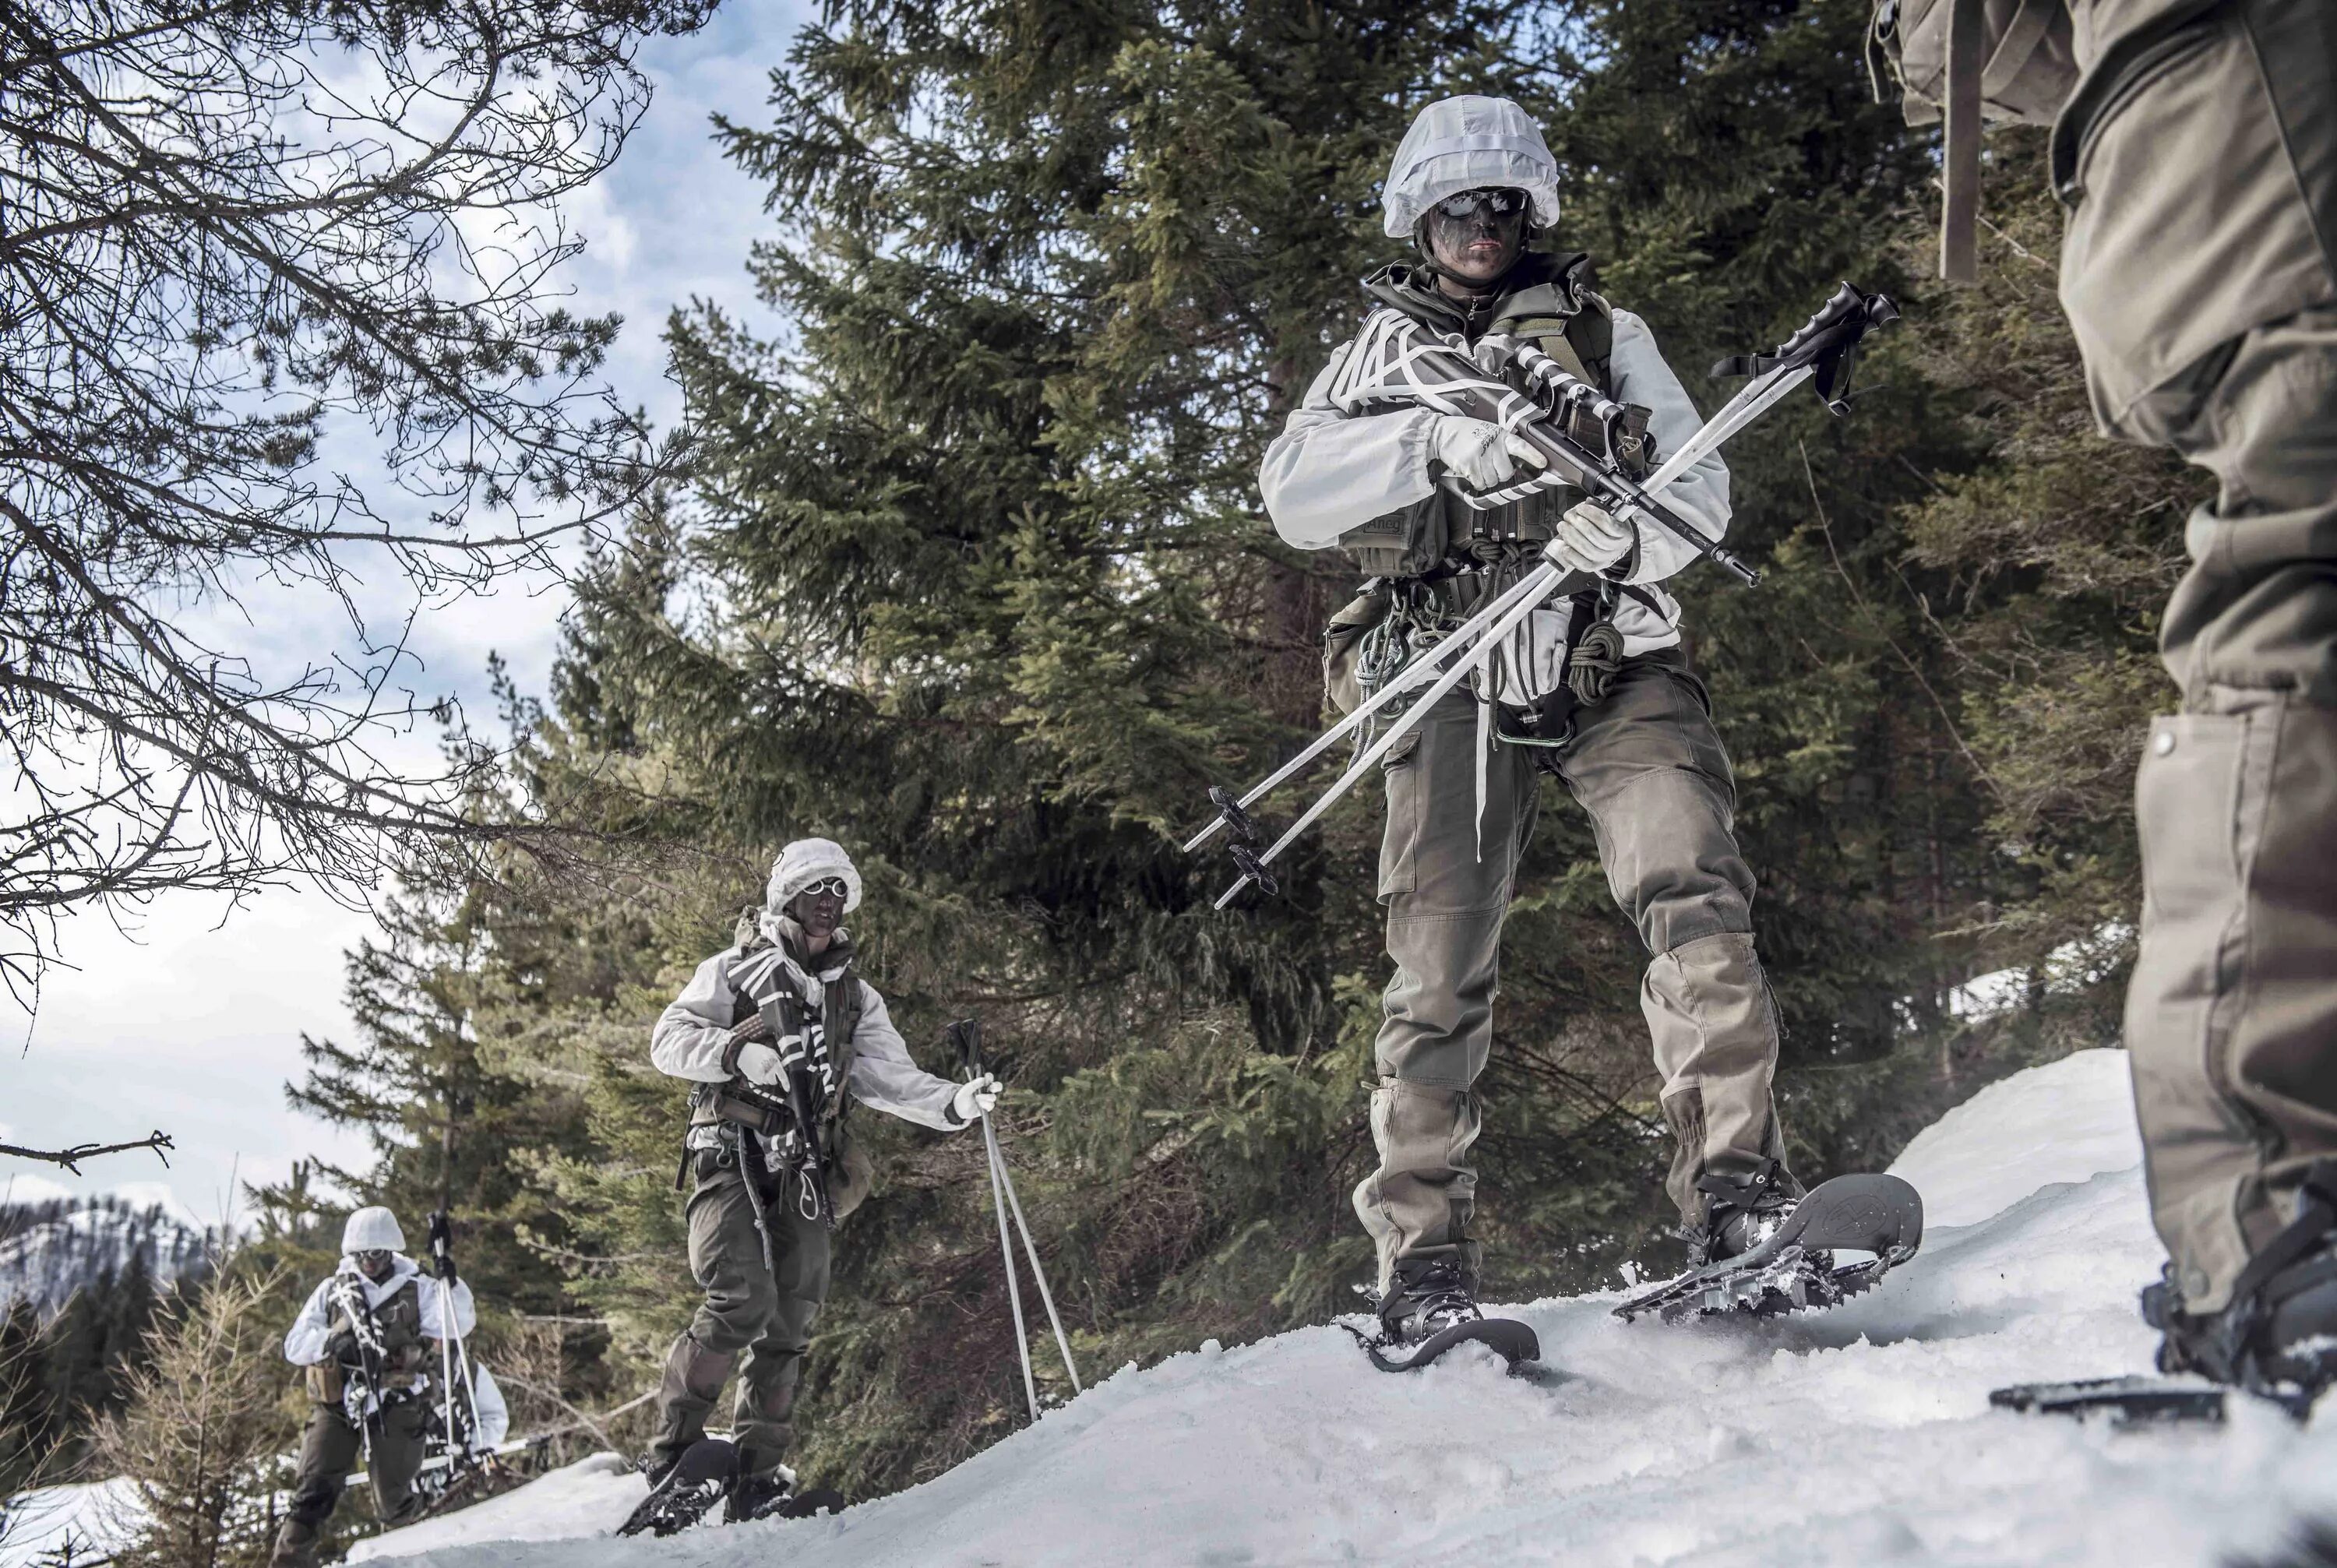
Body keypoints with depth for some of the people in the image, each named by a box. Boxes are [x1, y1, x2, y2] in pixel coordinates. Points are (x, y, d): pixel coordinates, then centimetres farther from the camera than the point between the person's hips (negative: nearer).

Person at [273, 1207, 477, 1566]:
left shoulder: (417, 1288, 1)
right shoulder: (332, 1291, 7)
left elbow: (460, 1323, -10)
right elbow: (294, 1344, 3)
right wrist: (332, 1341, -17)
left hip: (395, 1408, -1)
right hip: (337, 1406, 2)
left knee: (393, 1500, 8)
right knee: (313, 1492, -7)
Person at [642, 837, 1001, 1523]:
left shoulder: (855, 998, 22)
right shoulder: (735, 970, 10)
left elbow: (891, 1079, 12)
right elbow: (669, 1041, 0)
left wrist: (955, 1104, -6)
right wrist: (738, 1052, -19)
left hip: (803, 1174, 4)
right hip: (732, 1156, -4)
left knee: (789, 1324, -1)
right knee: (743, 1302, -20)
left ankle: (756, 1480, 6)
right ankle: (675, 1445, -5)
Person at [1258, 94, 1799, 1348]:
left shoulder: (1602, 332, 17)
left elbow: (1700, 485, 7)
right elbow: (1290, 494, -1)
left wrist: (1627, 532, -16)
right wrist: (1440, 443, -18)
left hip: (1612, 659, 1)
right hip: (1455, 679, 0)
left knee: (1695, 893, -21)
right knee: (1439, 974, -4)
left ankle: (1738, 1193, -19)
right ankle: (1422, 1259, 2)